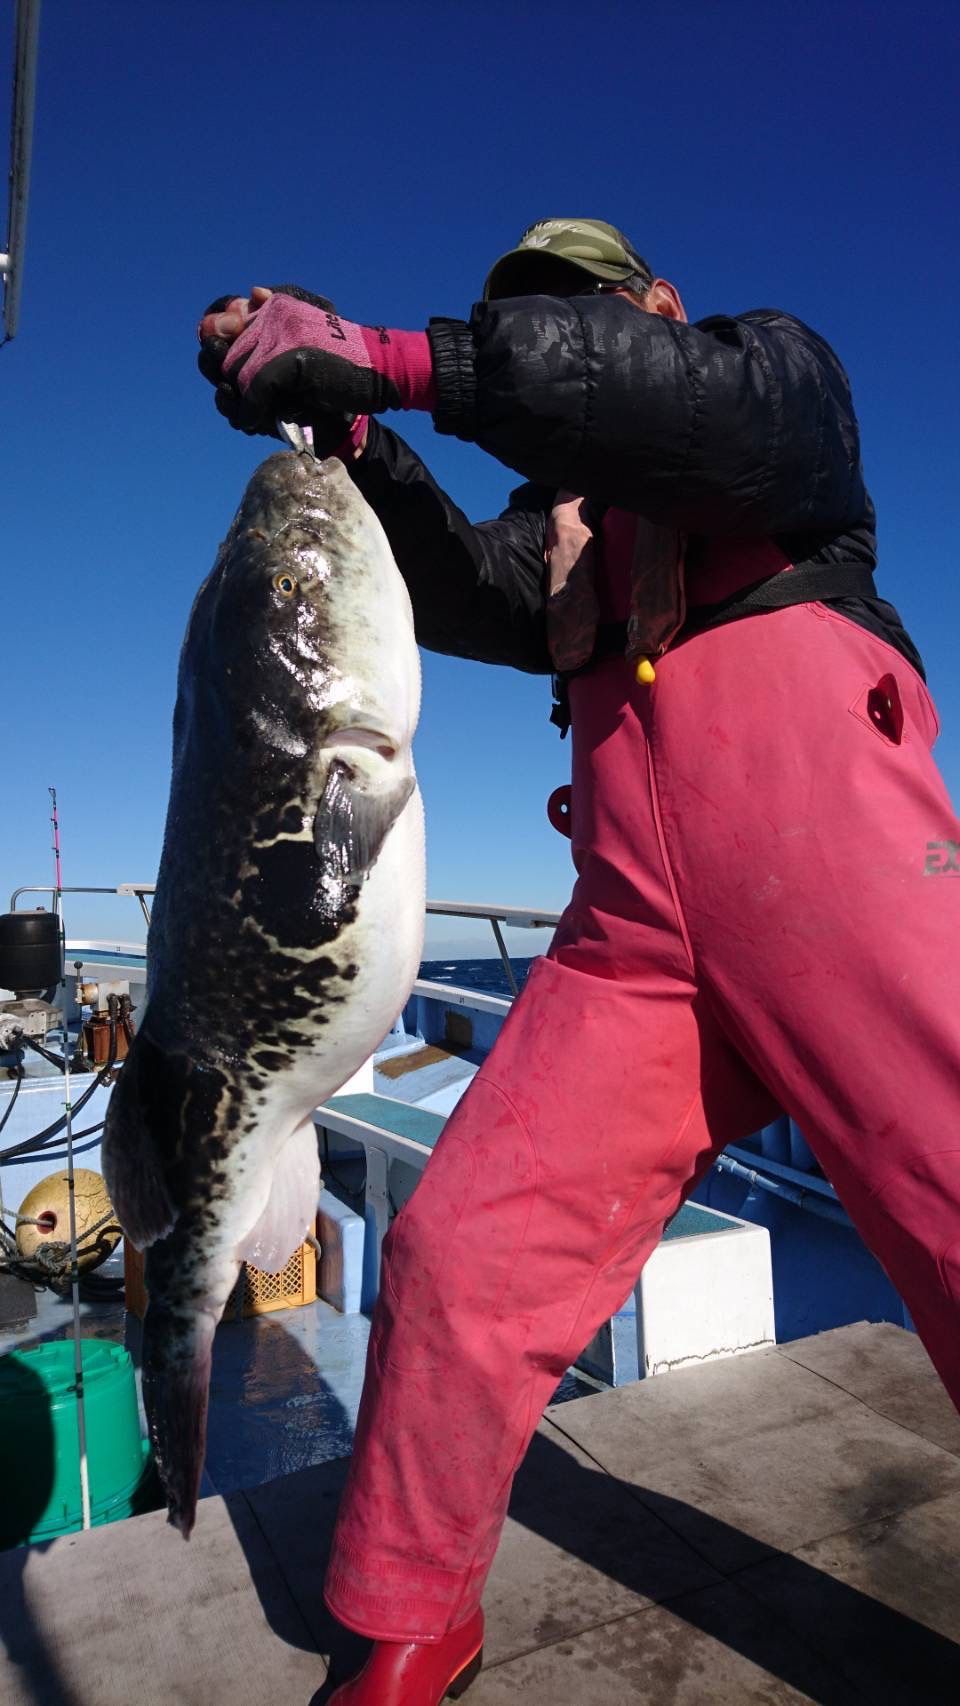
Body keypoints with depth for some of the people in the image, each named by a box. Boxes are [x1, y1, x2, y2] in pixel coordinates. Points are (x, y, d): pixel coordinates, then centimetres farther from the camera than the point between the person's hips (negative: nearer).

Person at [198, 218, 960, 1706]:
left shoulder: (777, 359, 21)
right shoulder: (565, 512, 33)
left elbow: (720, 406, -5)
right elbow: (469, 594, 12)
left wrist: (392, 358, -10)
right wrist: (348, 435, 0)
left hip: (826, 843, -3)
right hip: (636, 919, 4)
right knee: (460, 1252, -3)